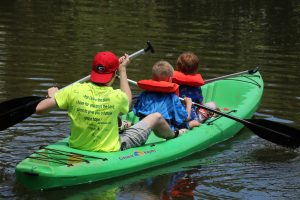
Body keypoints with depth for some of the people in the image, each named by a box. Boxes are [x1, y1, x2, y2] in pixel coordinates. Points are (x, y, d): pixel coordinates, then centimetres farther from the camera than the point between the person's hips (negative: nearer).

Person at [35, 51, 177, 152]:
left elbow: (38, 109, -16)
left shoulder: (74, 91, -21)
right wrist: (123, 70, 11)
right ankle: (173, 136, 50)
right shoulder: (116, 97, -23)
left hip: (77, 147, 3)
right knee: (156, 117, 17)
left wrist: (52, 96, 5)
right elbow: (128, 102, 4)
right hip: (112, 152, -3)